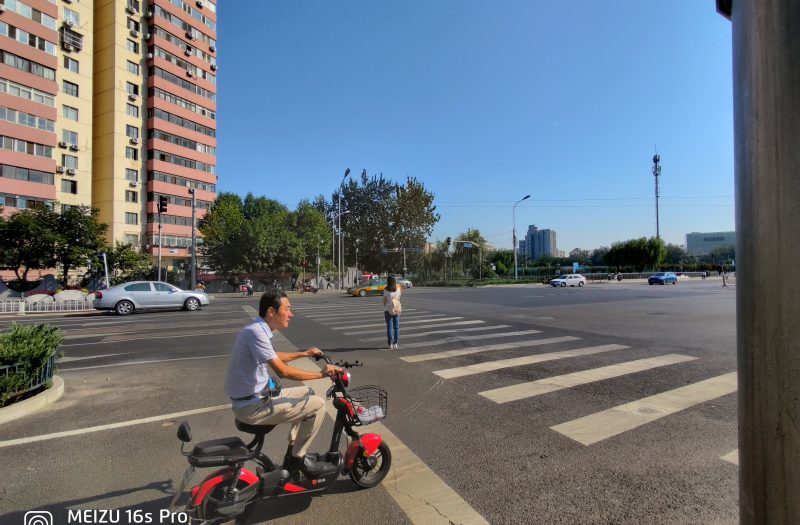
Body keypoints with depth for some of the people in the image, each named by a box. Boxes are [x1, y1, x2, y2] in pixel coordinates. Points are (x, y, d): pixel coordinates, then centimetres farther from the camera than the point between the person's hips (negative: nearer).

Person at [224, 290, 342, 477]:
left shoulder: (258, 329, 7)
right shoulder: (256, 332, -25)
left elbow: (274, 357, 25)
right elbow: (282, 371, -29)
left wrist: (304, 353, 29)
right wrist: (321, 374, -21)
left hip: (255, 396, 10)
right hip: (252, 406, -10)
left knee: (308, 393, 19)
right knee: (317, 405, -10)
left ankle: (294, 452, 25)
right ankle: (297, 459, 7)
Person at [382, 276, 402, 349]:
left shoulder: (386, 290, -9)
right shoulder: (398, 289, -1)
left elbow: (384, 301, -4)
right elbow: (398, 299, 4)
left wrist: (385, 308, 11)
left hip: (388, 310, -2)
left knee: (389, 327, 4)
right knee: (396, 327, 10)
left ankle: (389, 344, 8)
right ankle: (395, 343, 15)